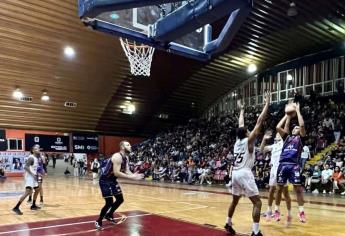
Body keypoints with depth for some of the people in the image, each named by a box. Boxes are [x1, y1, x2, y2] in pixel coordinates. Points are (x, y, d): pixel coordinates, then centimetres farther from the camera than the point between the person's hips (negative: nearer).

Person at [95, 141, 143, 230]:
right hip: (105, 180, -10)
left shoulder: (126, 158, 4)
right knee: (109, 202, -10)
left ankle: (109, 215, 36)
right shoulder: (117, 157, -26)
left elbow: (127, 171, 5)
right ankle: (98, 221, 10)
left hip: (112, 180, 10)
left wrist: (135, 176, -16)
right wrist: (131, 177, -33)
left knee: (120, 199, 15)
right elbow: (116, 173, -33)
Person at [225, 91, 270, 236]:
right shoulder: (249, 140, -4)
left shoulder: (237, 141, 13)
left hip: (235, 173, 8)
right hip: (245, 173, -8)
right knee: (257, 202, -2)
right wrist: (267, 104, -4)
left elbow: (240, 125, 28)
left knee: (235, 200, 24)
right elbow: (259, 122, -7)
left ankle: (228, 224, 35)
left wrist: (242, 110, 40)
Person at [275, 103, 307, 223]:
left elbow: (302, 125, -4)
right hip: (283, 164, 3)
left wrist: (297, 111, 4)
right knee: (280, 188, 7)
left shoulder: (300, 138, 11)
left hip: (294, 165, -3)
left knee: (298, 189, 0)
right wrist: (288, 115, 16)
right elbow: (278, 127, 9)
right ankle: (277, 211, 17)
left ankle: (301, 212, 11)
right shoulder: (287, 137, 20)